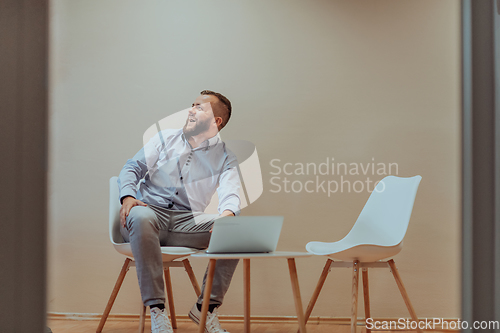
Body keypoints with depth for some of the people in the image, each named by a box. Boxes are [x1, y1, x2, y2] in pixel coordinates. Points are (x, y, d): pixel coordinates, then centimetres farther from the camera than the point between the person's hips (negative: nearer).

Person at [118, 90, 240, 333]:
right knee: (141, 217, -39)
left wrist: (227, 213, -33)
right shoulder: (165, 138, 16)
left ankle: (206, 306, -15)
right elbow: (133, 167, 10)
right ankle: (156, 309, -36)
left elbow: (230, 193, -7)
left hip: (187, 221, 1)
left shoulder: (225, 158, 12)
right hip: (150, 210, 0)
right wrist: (128, 196, -13)